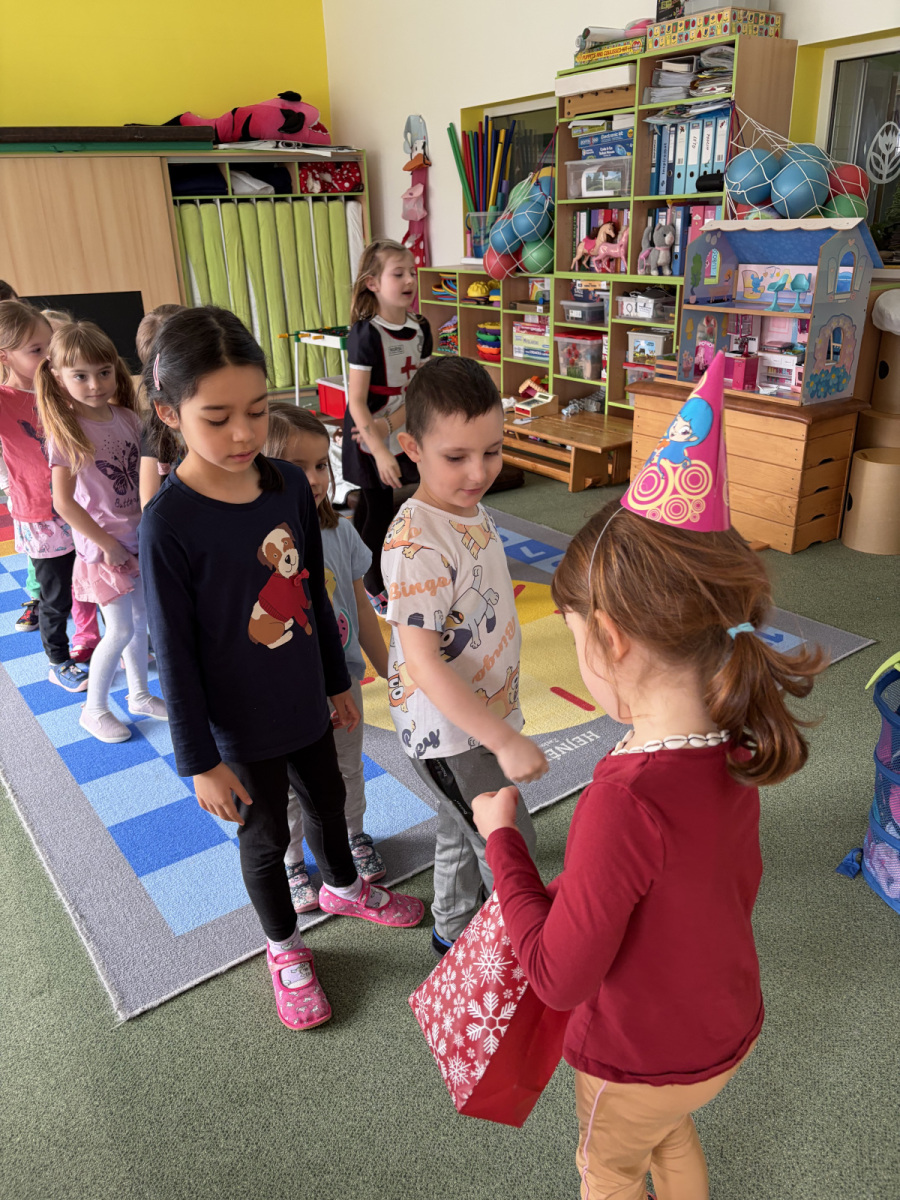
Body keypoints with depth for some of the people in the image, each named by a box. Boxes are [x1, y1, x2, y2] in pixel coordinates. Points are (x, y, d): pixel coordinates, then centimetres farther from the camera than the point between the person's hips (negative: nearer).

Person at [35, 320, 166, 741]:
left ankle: (139, 694, 34)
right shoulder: (68, 433, -17)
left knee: (141, 618, 16)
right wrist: (106, 543, -16)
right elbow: (63, 501, -18)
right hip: (102, 545, -6)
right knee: (121, 630, -2)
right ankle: (94, 709, 17)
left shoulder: (127, 419, -1)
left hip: (137, 537, 6)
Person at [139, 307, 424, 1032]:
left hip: (305, 702, 5)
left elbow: (315, 593, 3)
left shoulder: (289, 483, -9)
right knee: (266, 839, 18)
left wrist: (337, 681, 12)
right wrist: (200, 761, -11)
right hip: (242, 726, -5)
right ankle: (285, 946, 46)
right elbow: (175, 653, -17)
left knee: (328, 800, 27)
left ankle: (343, 887, 58)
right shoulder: (170, 523, -24)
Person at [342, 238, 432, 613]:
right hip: (369, 439, -5)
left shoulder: (419, 329, 0)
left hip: (401, 434, 6)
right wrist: (380, 450, -27)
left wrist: (390, 423, -17)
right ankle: (375, 589, 19)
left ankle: (361, 576, 33)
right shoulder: (366, 334, -19)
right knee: (378, 511, 3)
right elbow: (357, 402, -21)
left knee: (370, 506, 17)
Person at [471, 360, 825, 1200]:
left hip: (643, 1058, -6)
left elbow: (559, 978, -29)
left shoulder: (625, 802, -41)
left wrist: (502, 838, -20)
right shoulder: (734, 755, -16)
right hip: (727, 1028, 6)